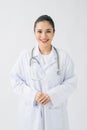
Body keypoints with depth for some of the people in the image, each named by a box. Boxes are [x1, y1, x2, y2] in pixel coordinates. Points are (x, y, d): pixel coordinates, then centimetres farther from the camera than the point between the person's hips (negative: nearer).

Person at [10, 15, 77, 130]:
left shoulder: (63, 56, -2)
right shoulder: (25, 55, -1)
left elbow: (71, 82, -1)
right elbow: (16, 80, 0)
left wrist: (52, 95, -15)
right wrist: (33, 95, -13)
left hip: (56, 111, 0)